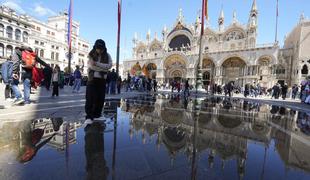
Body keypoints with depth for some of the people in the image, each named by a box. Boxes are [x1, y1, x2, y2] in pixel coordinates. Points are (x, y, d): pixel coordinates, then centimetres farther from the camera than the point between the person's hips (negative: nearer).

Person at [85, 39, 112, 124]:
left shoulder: (107, 56, 5)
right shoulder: (91, 55, 3)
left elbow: (109, 65, -12)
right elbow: (92, 66, -5)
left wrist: (97, 63, -20)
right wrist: (104, 68, -8)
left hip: (102, 80, 2)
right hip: (92, 79, -1)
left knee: (100, 99, 5)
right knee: (90, 98, -8)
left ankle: (97, 115, 19)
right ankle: (89, 117, -3)